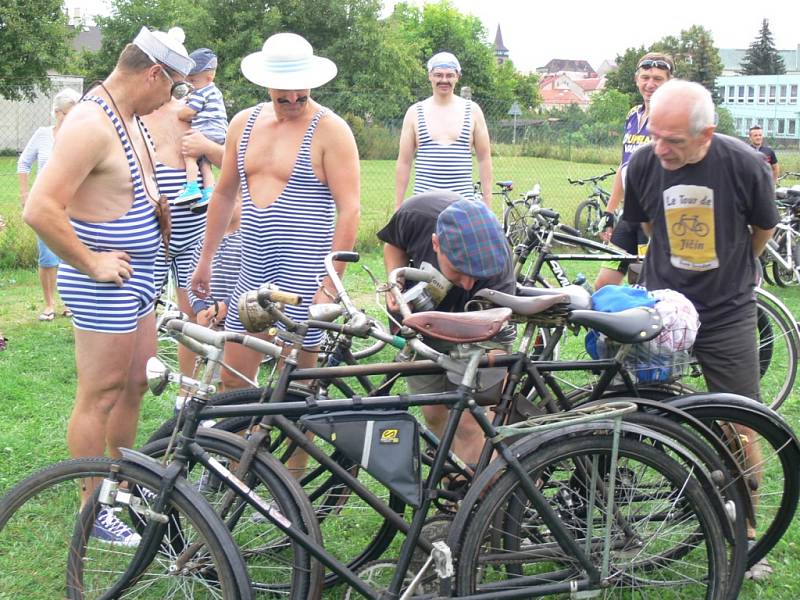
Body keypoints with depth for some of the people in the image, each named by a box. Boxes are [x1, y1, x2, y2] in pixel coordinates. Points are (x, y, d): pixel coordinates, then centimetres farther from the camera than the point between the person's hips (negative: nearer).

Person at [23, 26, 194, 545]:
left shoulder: (129, 118, 10)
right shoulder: (90, 124, -22)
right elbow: (41, 209, -28)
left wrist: (156, 201, 11)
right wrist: (91, 263, -20)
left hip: (136, 279, 10)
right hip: (105, 284, -10)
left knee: (136, 384, 19)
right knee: (100, 396, 0)